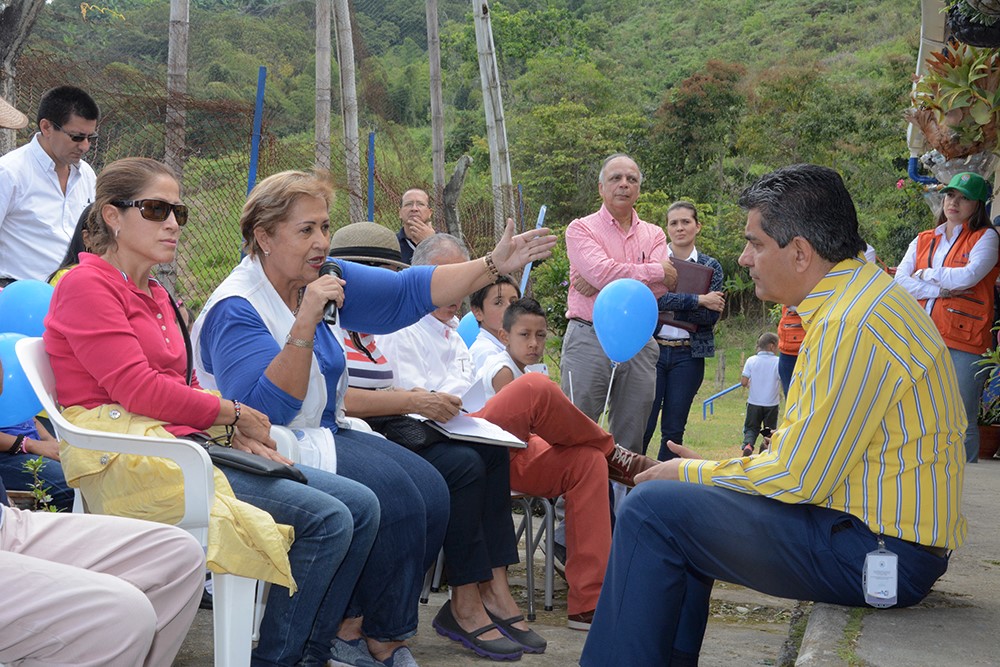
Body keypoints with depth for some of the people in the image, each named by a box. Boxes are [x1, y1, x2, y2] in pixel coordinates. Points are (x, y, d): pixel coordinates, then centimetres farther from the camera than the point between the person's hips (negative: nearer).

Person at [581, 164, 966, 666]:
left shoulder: (851, 326, -22)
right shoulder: (858, 297, 12)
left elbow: (798, 478, -20)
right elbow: (805, 451, 17)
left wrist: (691, 474, -6)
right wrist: (710, 469, 10)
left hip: (872, 551, -11)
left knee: (652, 510, -13)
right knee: (680, 503, 19)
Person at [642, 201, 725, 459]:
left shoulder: (711, 266, 7)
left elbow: (712, 315, -4)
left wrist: (671, 306, -13)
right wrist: (698, 300, -17)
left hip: (689, 355, 2)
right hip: (652, 349, -2)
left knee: (674, 430, 6)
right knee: (642, 426, -6)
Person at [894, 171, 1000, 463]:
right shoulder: (923, 240, 17)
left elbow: (968, 276, -13)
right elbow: (900, 282, 4)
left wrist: (925, 274, 1)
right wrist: (941, 290, -9)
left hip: (964, 343, -4)